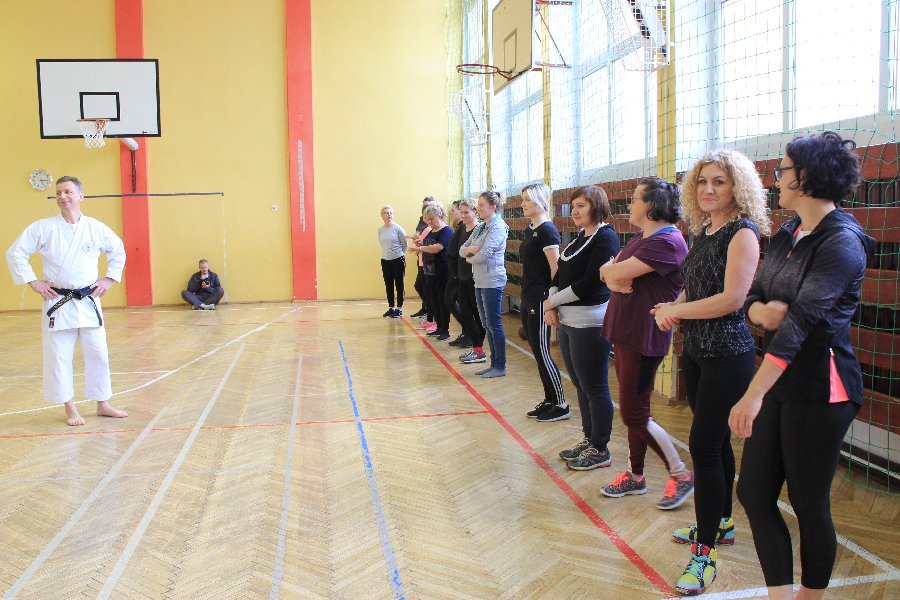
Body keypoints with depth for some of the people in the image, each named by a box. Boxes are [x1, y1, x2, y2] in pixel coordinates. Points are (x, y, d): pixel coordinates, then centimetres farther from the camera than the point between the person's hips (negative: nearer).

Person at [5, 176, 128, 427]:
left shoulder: (96, 228, 1)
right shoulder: (43, 228, -5)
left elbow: (118, 251, 16)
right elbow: (15, 253, -1)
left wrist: (110, 279, 8)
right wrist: (33, 282, -6)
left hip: (89, 302, 2)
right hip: (58, 302, -2)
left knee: (98, 353, 7)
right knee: (59, 357, 3)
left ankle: (103, 405, 21)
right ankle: (70, 408, 17)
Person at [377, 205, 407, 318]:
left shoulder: (397, 228, -11)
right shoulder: (380, 230, 1)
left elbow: (404, 244, -4)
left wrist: (399, 254, 4)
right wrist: (388, 253, 9)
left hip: (398, 260, -5)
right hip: (385, 260, 5)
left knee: (399, 284, 3)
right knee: (388, 285, 10)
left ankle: (399, 308, 10)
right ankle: (391, 307, 21)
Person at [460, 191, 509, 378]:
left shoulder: (498, 227, -12)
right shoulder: (480, 227, 14)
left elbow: (484, 254, -22)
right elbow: (462, 249, 14)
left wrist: (470, 258, -2)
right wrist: (471, 249, -9)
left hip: (492, 281, -9)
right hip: (480, 281, 9)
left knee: (494, 324, -3)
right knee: (487, 325, 12)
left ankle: (500, 366, 5)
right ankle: (494, 363, 20)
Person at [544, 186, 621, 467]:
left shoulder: (605, 238, -12)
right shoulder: (580, 237, 15)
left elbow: (590, 283, -19)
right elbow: (560, 274, 15)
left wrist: (553, 301, -11)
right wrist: (552, 302, -2)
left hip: (589, 323, -9)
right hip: (568, 321, 9)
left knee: (594, 388, 1)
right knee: (581, 385, 16)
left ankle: (600, 450, 12)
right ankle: (589, 440, 28)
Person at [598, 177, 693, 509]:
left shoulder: (666, 242, -19)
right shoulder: (641, 237, 14)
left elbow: (618, 272, -24)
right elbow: (608, 271, 7)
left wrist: (613, 271, -2)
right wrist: (615, 279, -14)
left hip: (644, 338, -10)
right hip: (625, 332, 10)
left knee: (634, 414, -3)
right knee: (633, 409, 16)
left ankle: (681, 475, 13)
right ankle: (635, 475, 28)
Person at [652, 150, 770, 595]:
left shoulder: (743, 232, -13)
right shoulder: (703, 231, 12)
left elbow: (731, 299, -21)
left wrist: (675, 311, -12)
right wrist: (671, 308, -4)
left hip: (728, 354, -8)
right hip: (696, 350, 8)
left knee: (705, 445, -9)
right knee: (715, 440, 17)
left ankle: (704, 553, -1)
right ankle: (720, 523, 33)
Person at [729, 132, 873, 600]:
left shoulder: (842, 242, -15)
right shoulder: (786, 235, 12)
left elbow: (802, 321, -23)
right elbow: (752, 298, 13)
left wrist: (754, 394, -28)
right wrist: (764, 311, -13)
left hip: (819, 388, -8)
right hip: (780, 379, 8)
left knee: (809, 504, 4)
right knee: (754, 492, 9)